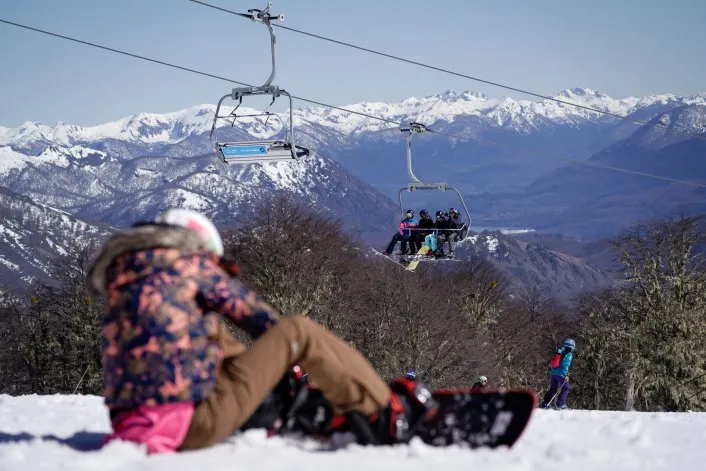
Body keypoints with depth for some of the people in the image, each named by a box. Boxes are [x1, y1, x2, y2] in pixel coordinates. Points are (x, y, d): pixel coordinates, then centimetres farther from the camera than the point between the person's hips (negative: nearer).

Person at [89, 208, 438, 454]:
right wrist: (291, 346, 30)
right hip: (195, 422, -8)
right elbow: (258, 316, 10)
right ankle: (389, 413, 12)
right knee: (299, 331, 3)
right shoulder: (187, 264, 3)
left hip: (131, 421, 8)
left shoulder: (120, 279, 23)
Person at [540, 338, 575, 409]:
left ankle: (544, 403, 8)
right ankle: (560, 404, -2)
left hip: (554, 372, 7)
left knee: (553, 389, 13)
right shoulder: (569, 354, -7)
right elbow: (566, 365, -19)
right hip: (561, 374, -7)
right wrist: (566, 375, -22)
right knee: (565, 389, 6)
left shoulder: (560, 352, 16)